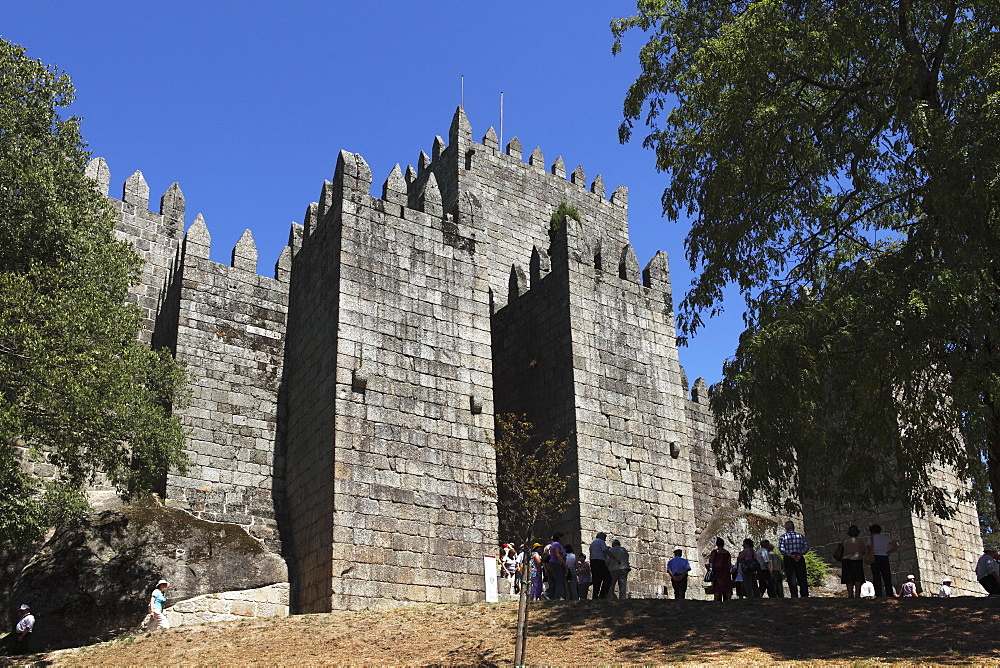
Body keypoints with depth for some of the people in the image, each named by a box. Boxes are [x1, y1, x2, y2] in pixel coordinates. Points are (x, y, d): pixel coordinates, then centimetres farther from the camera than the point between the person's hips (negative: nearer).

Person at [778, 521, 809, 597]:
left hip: (789, 559, -2)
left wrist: (790, 555, -13)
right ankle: (804, 595, 2)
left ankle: (794, 596, -8)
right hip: (800, 559, 2)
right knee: (802, 579, 7)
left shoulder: (783, 536, 2)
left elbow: (781, 548, -10)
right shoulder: (800, 535, 11)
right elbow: (806, 547, 2)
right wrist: (800, 555, -7)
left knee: (792, 579, -2)